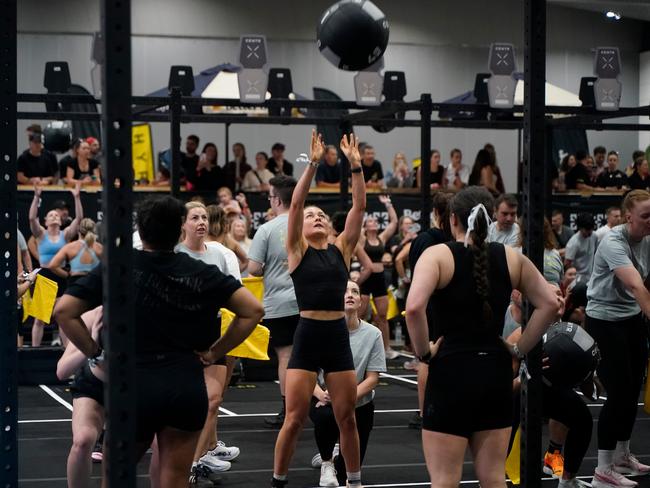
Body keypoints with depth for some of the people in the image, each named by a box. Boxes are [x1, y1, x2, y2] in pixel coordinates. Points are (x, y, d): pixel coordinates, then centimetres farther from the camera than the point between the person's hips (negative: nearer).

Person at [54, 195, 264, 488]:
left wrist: (94, 352, 1)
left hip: (134, 386, -2)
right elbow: (253, 310, 2)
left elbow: (63, 311, -7)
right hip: (188, 387, 2)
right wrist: (215, 352, 6)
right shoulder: (202, 273, 3)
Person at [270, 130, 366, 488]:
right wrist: (312, 164, -14)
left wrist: (355, 165, -3)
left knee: (347, 418, 8)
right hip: (307, 336, -3)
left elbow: (359, 206, 4)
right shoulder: (297, 251, 2)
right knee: (294, 418, -2)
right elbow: (295, 204, -9)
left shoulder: (342, 249, 10)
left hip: (338, 336, 3)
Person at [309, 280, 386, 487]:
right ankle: (326, 463, -9)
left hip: (360, 404, 1)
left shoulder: (372, 334, -9)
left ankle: (337, 460, 39)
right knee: (326, 416, -39)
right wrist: (321, 394, -27)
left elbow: (372, 378, -7)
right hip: (324, 400, -1)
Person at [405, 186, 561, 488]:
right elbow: (550, 304, 4)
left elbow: (414, 307, -23)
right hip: (496, 371, 4)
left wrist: (423, 351, -9)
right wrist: (519, 349, 8)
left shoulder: (438, 255, -7)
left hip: (450, 371, -4)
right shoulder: (511, 258, 5)